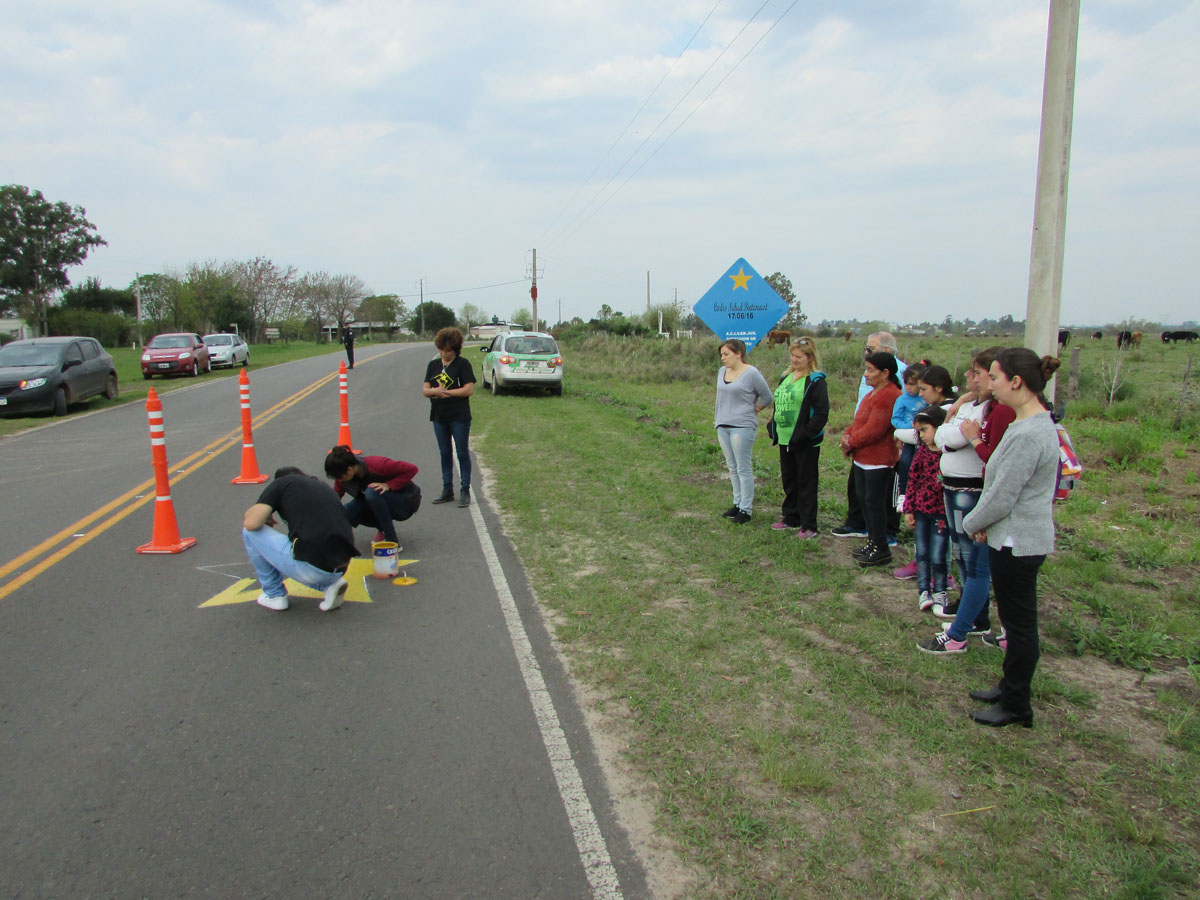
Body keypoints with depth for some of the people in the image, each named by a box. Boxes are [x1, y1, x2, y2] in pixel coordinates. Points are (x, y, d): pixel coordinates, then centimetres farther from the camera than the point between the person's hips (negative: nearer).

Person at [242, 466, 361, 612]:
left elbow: (251, 523, -4)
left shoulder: (281, 482, 8)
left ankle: (275, 595, 21)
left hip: (309, 568, -7)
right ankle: (329, 584, 12)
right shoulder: (325, 487, 26)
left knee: (250, 532, 14)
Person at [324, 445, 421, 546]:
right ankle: (383, 527, 6)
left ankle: (393, 542, -25)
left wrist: (388, 485, -32)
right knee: (343, 513, -19)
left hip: (406, 501, -6)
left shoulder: (377, 465, -30)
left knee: (372, 493, -36)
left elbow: (412, 469, -25)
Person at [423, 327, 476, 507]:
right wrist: (434, 391, -16)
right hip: (439, 417, 5)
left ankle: (465, 491, 8)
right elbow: (425, 389, 6)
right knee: (445, 453, 12)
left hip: (459, 417, -5)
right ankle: (447, 490, 21)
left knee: (462, 453, 1)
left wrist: (447, 392, -15)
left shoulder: (463, 364, -5)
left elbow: (469, 389, -13)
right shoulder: (433, 364, 9)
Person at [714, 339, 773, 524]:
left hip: (742, 427, -7)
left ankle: (746, 509, 2)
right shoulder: (722, 371, 11)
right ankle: (738, 503, 23)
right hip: (723, 426, 7)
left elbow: (767, 398, -3)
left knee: (744, 469, -3)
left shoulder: (751, 374, -10)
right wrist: (718, 417, 15)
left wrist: (752, 410, 5)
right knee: (732, 468, 14)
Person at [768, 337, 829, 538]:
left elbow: (821, 413, -16)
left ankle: (808, 526, 9)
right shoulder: (786, 377, 12)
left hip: (806, 443, -8)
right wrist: (774, 428, 10)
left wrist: (804, 435, -20)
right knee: (789, 481, 17)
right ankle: (790, 517, 31)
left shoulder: (815, 381, -11)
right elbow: (777, 404, 21)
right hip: (785, 440, 8)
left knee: (806, 483, 1)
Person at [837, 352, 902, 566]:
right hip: (862, 458, 11)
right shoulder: (873, 393, 14)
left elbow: (874, 429, -25)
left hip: (878, 460, -11)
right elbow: (859, 421, 16)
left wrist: (851, 442, -13)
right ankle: (873, 542, 29)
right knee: (863, 498, 17)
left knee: (874, 502, -3)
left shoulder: (889, 396, -20)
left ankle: (881, 550, 8)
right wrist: (847, 435, -2)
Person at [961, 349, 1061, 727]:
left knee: (1019, 623, 4)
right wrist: (982, 522, 9)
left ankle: (1016, 706, 18)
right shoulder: (1035, 422, 8)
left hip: (1018, 543, -10)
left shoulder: (1028, 435, -25)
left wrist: (972, 523, -5)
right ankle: (1010, 686, 36)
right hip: (1019, 538, 10)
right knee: (1016, 619, 21)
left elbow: (1001, 498, -22)